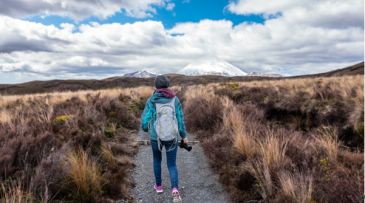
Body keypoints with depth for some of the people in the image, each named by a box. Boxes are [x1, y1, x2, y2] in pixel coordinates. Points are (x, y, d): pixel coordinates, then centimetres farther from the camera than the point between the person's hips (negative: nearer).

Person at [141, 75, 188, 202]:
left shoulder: (151, 100, -7)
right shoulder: (175, 99, -2)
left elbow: (145, 120, -9)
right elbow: (180, 119, -2)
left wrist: (145, 128, 15)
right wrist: (184, 136, 10)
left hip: (156, 136, 0)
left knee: (157, 159, 28)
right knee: (172, 165, 11)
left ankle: (159, 186, 38)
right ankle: (175, 190, -13)